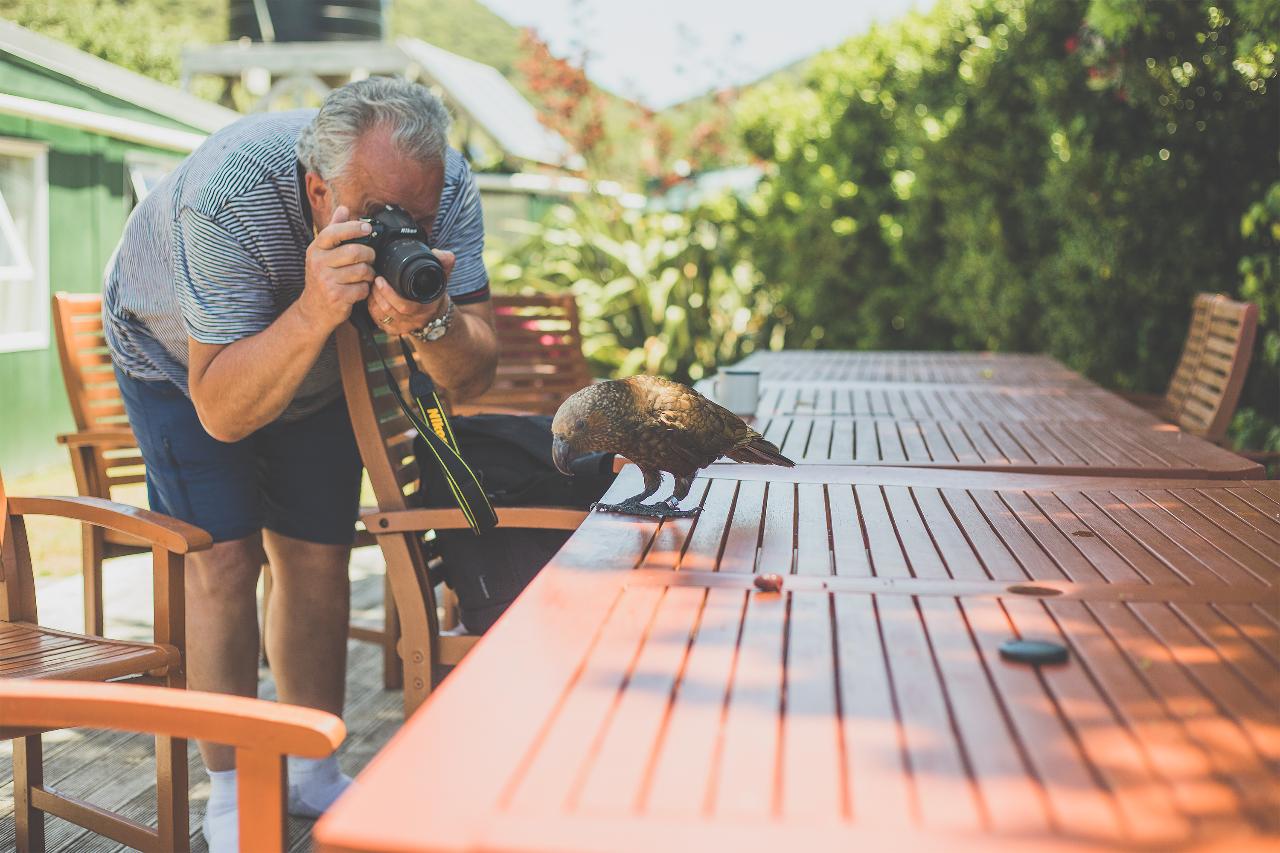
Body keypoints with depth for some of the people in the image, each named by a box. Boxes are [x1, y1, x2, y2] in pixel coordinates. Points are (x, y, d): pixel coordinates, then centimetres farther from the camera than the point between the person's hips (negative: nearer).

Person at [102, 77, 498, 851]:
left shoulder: (445, 187, -31)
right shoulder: (229, 193, -42)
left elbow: (471, 380, -29)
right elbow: (221, 412, -41)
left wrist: (430, 319, -52)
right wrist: (314, 313, -57)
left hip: (319, 365, 4)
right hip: (180, 356, -3)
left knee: (319, 559, 3)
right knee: (223, 559, -12)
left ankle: (313, 772, 19)